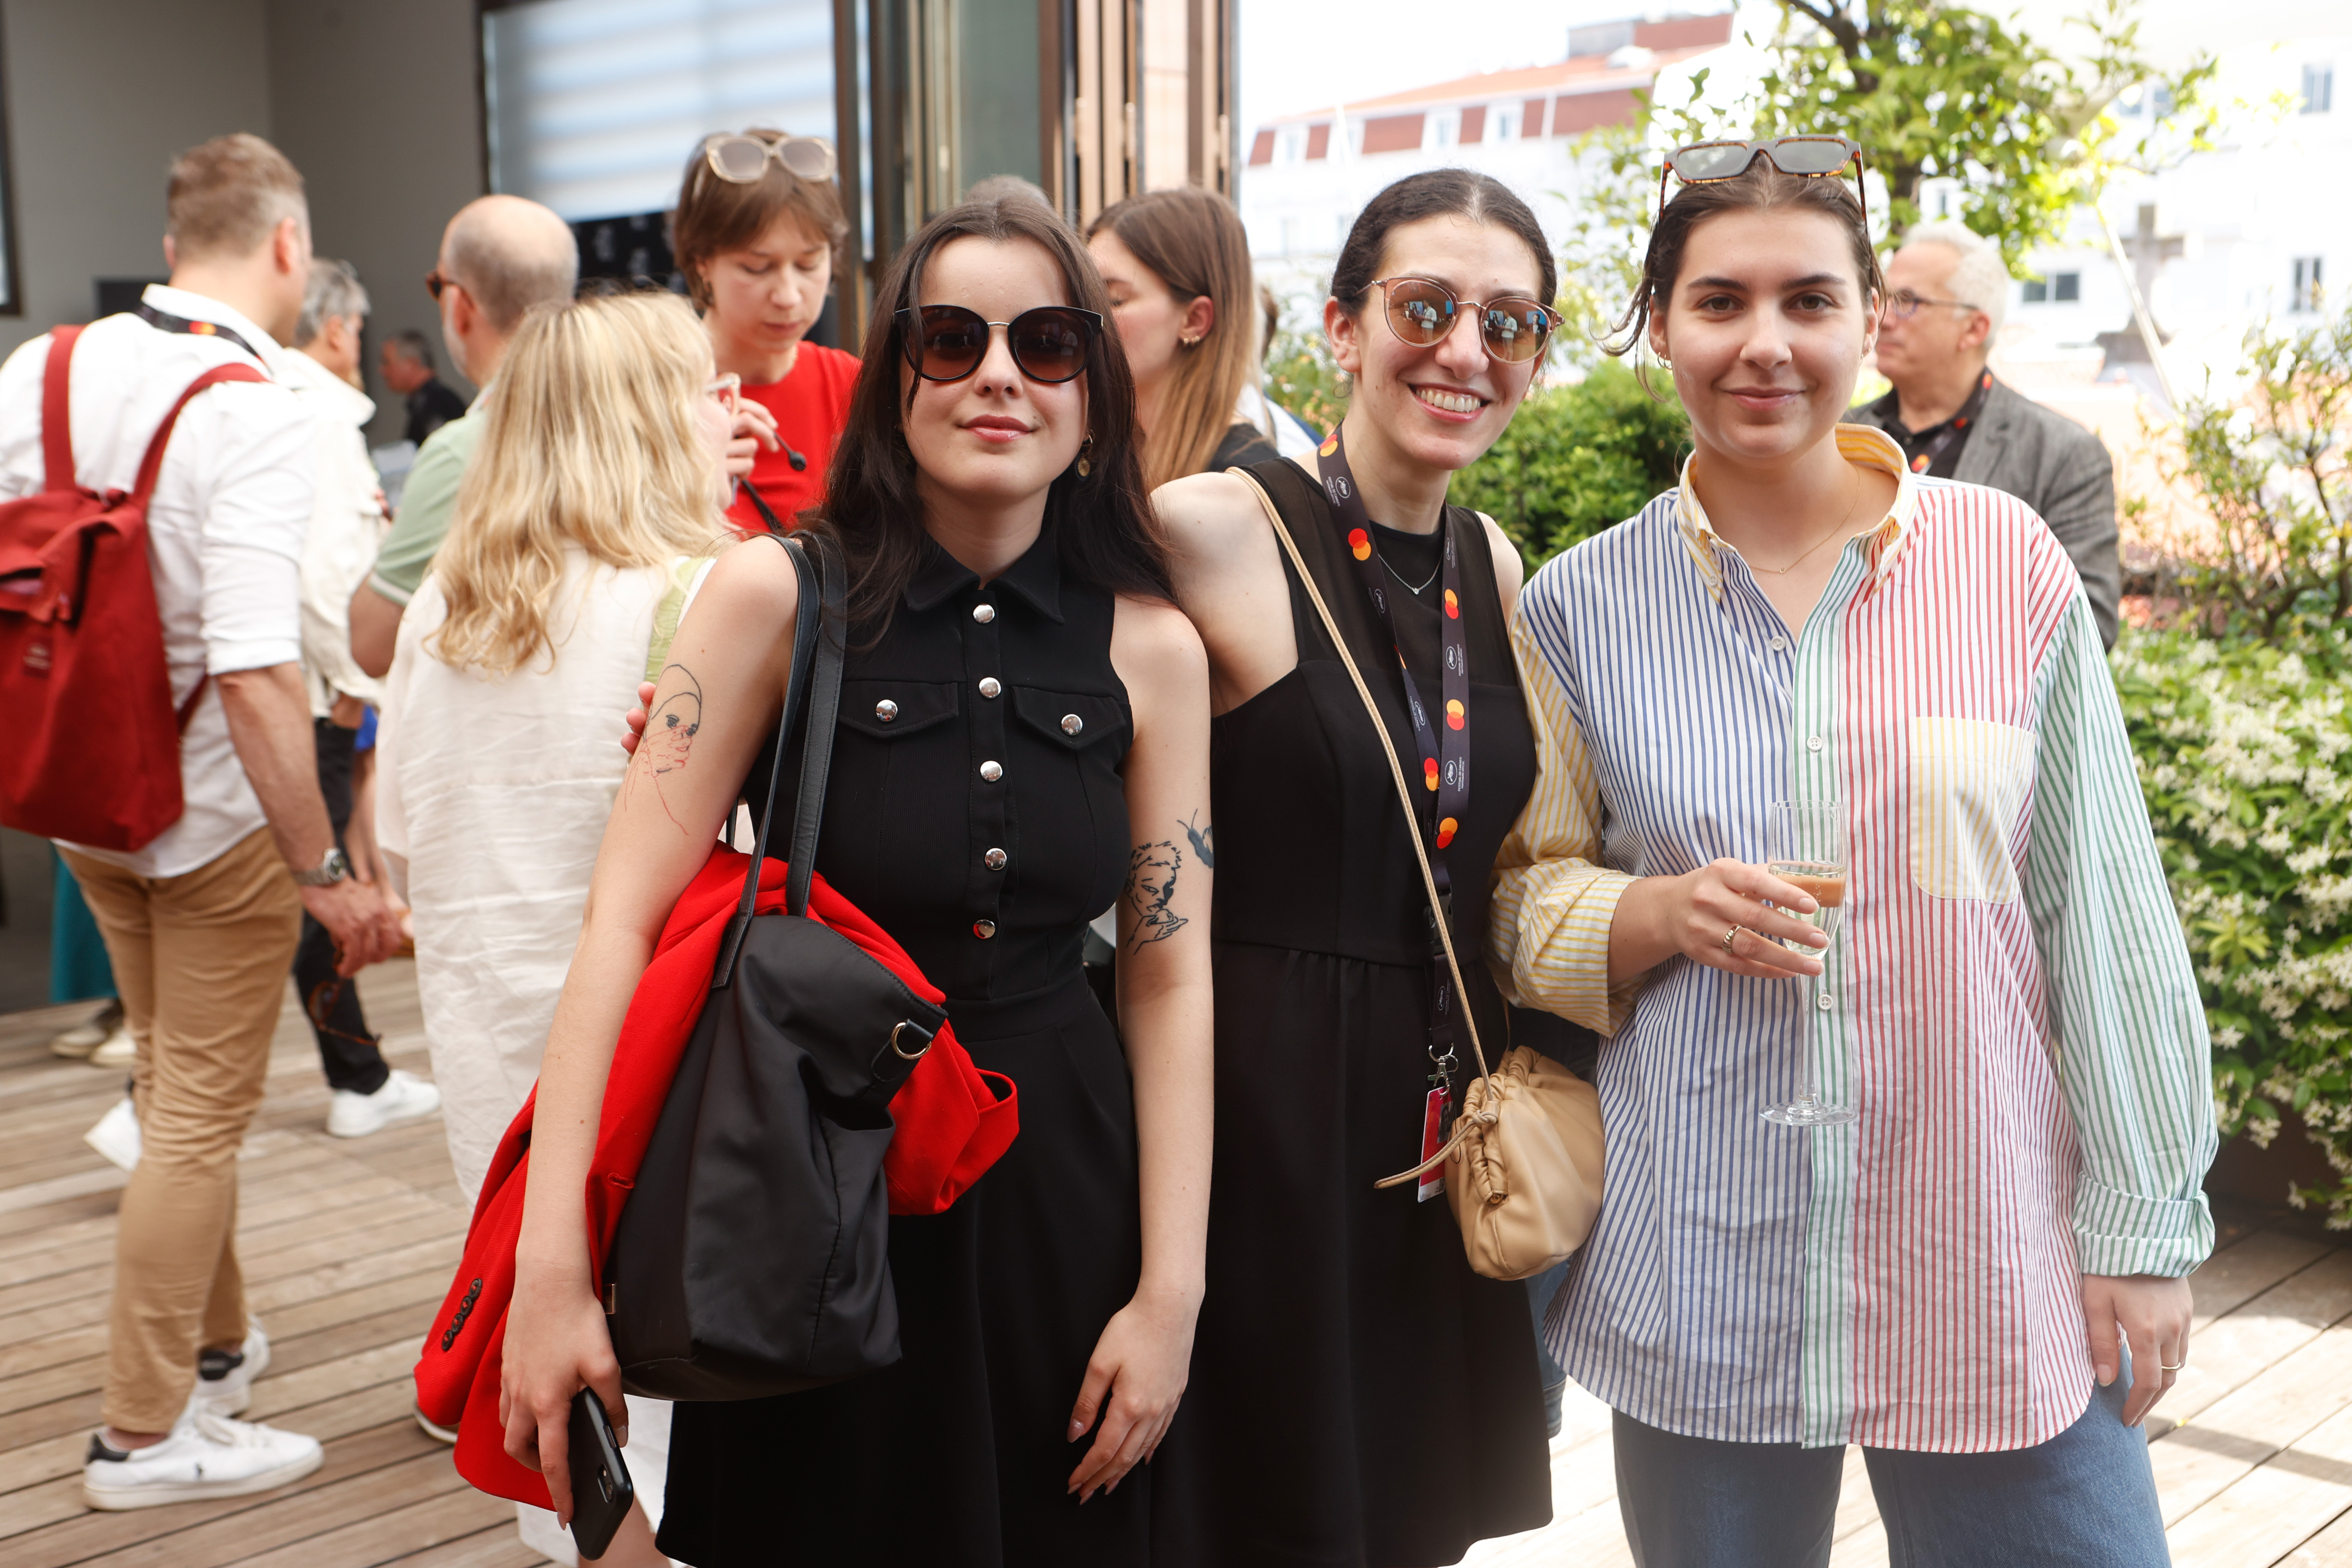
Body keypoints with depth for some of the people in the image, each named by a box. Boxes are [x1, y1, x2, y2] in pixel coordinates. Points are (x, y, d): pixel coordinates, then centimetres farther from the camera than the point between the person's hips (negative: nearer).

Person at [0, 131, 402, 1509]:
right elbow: (255, 671, -30)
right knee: (205, 1114, 6)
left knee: (174, 1085, 23)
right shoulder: (258, 412, -23)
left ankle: (214, 1340, 42)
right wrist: (328, 867, -24)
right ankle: (147, 1430, 17)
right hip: (218, 815, -7)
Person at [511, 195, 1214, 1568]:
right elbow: (627, 913, -15)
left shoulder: (1150, 646, -2)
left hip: (1060, 1194, 2)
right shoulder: (782, 595, -10)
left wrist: (1170, 1296, -3)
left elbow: (1171, 978, 0)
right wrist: (551, 1264, -20)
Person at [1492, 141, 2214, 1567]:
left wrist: (2141, 1227, 0)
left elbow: (2102, 912, 0)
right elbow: (1525, 900, 7)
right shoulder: (1583, 607, 0)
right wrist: (1667, 913, -13)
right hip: (1703, 1275, 1)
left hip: (1992, 1259, 0)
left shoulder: (2008, 563, -3)